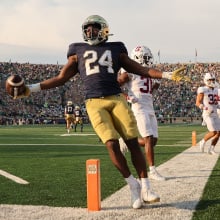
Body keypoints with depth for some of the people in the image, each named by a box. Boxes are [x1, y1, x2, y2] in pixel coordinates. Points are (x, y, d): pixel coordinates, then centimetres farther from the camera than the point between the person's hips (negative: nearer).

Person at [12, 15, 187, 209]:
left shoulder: (116, 50, 17)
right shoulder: (78, 52, 17)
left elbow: (141, 70, 16)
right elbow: (61, 78, 17)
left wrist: (168, 75, 6)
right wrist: (31, 88, 9)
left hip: (117, 99, 1)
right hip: (95, 103, -1)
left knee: (133, 143, -7)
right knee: (112, 144, -15)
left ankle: (146, 189, 2)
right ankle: (133, 186, 2)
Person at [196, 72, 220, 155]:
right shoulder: (203, 90, -9)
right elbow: (197, 103, -11)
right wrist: (204, 108, -25)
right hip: (207, 114, -7)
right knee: (213, 132, -16)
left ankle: (211, 149, 13)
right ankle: (203, 142, 10)